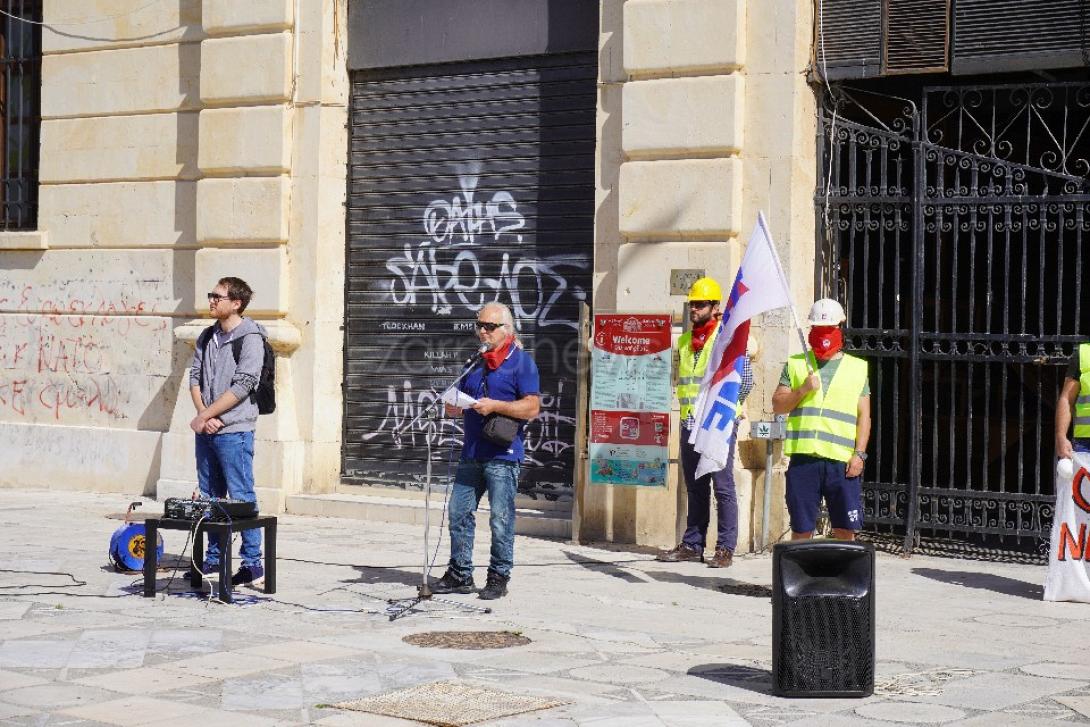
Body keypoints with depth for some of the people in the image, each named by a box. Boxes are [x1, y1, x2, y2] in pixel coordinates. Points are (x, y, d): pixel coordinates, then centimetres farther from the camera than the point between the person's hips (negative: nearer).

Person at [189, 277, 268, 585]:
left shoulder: (250, 338, -9)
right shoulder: (207, 337, 14)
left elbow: (242, 386, -15)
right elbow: (195, 376, 11)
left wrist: (204, 416, -13)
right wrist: (203, 415, -6)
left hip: (233, 431, -7)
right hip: (206, 430, 7)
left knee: (241, 498, -5)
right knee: (210, 497, 13)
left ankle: (252, 561, 0)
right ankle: (214, 557, 22)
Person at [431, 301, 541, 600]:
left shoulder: (521, 361, -3)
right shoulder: (476, 362, 19)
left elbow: (532, 407, -12)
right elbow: (461, 402, 26)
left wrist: (495, 406, -19)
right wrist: (453, 406, 3)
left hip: (502, 455, -7)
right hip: (471, 454, 7)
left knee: (501, 519, -3)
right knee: (459, 513, 8)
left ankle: (498, 578, 6)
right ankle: (460, 574, 17)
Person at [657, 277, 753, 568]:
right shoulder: (684, 341, 15)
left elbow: (745, 380, -6)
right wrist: (688, 408, 15)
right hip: (690, 424, 7)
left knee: (723, 486, -6)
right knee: (695, 488, 11)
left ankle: (726, 548, -3)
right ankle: (692, 544, 16)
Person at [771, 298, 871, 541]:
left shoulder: (857, 368, 13)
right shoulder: (796, 364, 14)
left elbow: (864, 416, 8)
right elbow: (777, 405, 9)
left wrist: (859, 453, -2)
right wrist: (802, 389, -8)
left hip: (842, 460, 0)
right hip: (803, 457, 0)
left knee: (845, 529, -2)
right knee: (801, 529, 3)